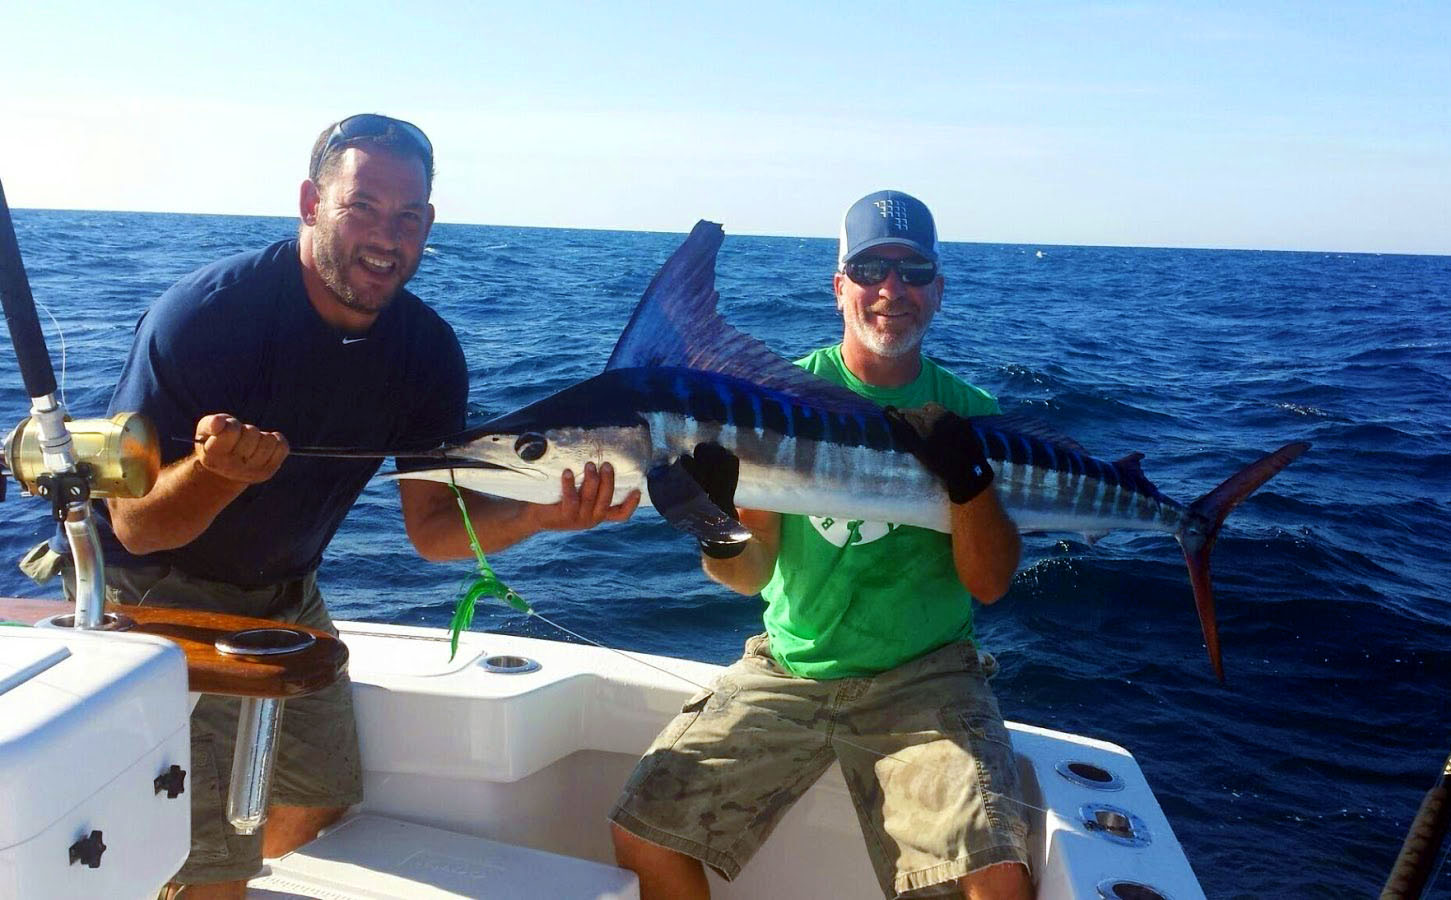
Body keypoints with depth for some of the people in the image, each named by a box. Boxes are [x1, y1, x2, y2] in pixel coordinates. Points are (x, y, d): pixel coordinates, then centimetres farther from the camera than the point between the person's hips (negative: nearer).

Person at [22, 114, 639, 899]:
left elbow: (434, 526, -9)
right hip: (159, 599, -6)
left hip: (286, 598, 6)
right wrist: (216, 471, -45)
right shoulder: (204, 315, -26)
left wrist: (537, 514, -28)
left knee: (318, 804, 19)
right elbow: (136, 526, -23)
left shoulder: (426, 349, -10)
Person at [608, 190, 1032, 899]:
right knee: (641, 834, -9)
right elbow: (754, 574, -5)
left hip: (923, 676, -1)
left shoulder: (970, 412, 0)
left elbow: (989, 584, -4)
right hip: (789, 668, 1)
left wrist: (970, 482, -21)